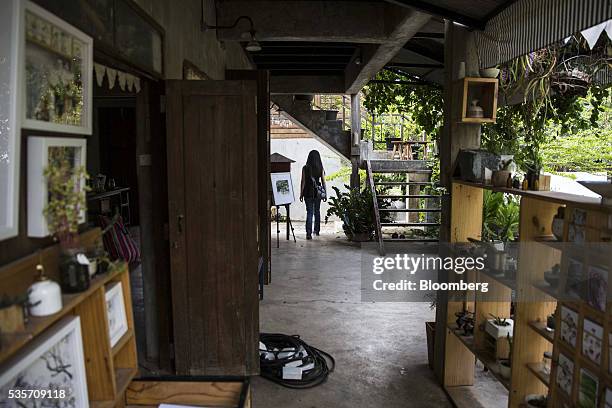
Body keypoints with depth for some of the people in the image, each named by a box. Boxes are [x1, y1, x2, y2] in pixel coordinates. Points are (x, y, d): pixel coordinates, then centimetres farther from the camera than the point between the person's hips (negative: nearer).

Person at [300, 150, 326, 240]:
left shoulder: (305, 168, -7)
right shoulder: (321, 168, -3)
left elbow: (303, 182, -4)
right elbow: (323, 182, 0)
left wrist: (301, 194, 4)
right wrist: (325, 194, 9)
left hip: (308, 192, -2)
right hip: (318, 192, 2)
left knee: (309, 213, 0)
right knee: (317, 211, 18)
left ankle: (309, 233, -7)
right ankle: (317, 231, 30)